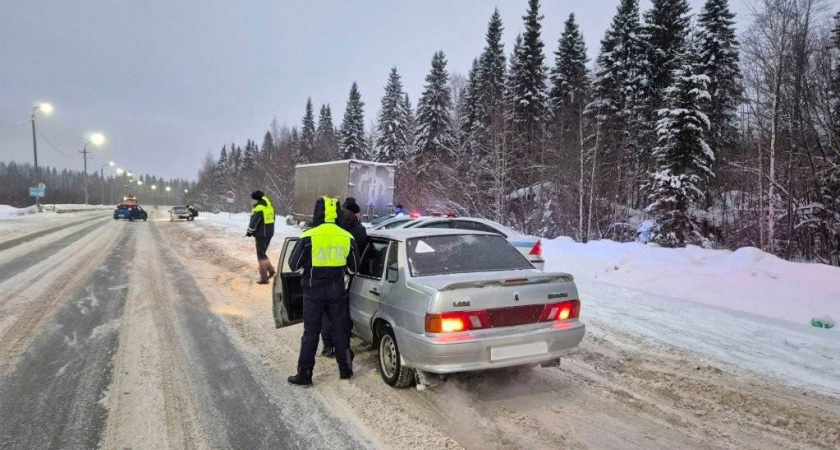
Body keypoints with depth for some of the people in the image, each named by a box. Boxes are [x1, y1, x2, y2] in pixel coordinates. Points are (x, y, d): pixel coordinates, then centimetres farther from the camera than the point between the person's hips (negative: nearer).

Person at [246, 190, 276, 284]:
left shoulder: (259, 208, -17)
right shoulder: (269, 207, 9)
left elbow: (254, 222, -16)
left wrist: (249, 232, -1)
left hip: (261, 234, -8)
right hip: (269, 233, 8)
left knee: (261, 256, 1)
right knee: (262, 254, 22)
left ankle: (264, 278, 3)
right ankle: (271, 270, 18)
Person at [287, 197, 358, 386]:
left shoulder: (308, 237, -13)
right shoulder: (347, 238, -2)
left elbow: (294, 264, -5)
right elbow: (354, 267, 8)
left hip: (314, 290, -2)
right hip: (337, 290, 3)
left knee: (311, 332, 6)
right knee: (340, 329, 13)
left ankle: (304, 374, 10)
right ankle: (345, 370, 22)